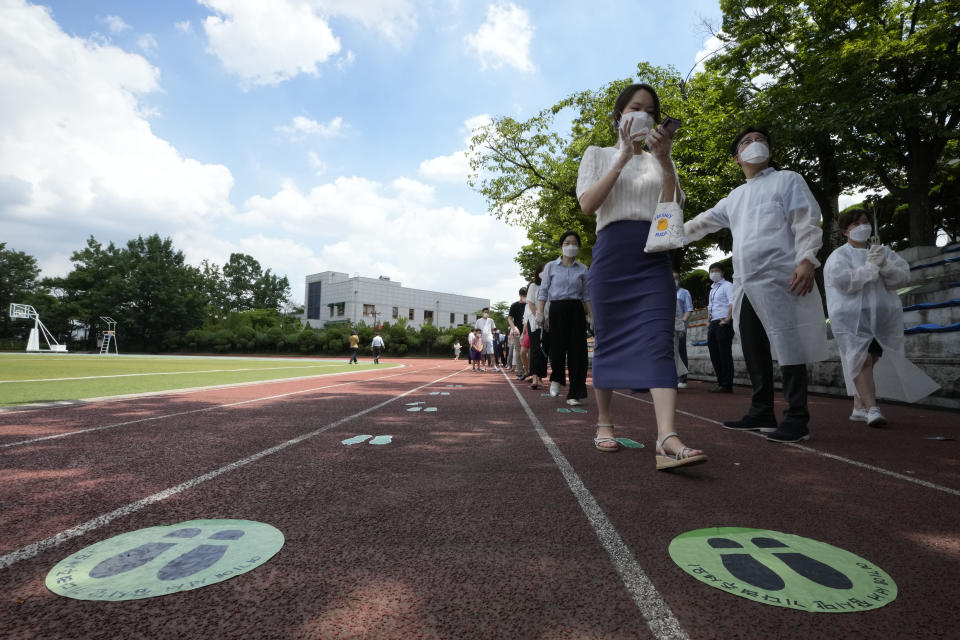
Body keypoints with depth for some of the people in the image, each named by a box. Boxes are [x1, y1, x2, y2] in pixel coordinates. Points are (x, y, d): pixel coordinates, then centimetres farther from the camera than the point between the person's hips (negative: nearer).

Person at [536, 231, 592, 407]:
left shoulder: (582, 269, 11)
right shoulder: (551, 266, 6)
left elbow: (586, 295, 14)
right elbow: (543, 291, 6)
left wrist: (591, 315, 6)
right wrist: (539, 312, -4)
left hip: (576, 310, 2)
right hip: (557, 309, -2)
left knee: (577, 351, -3)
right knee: (557, 347, -6)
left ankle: (575, 394, 4)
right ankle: (556, 379, 26)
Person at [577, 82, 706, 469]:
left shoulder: (660, 162, 20)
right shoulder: (598, 155, 14)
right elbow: (587, 205, -3)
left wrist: (665, 162, -4)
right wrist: (623, 159, -7)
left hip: (654, 256, 2)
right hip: (612, 251, -1)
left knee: (659, 341, -14)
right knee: (609, 341, 2)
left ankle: (667, 440, -24)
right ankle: (604, 424, 17)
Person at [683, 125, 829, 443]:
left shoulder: (788, 180, 7)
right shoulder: (735, 197, 23)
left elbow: (807, 223, -3)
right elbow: (704, 221, 30)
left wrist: (806, 260, -17)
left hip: (779, 278, -6)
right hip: (745, 284, 6)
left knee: (788, 348, -7)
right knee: (754, 352, 8)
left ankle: (797, 419, 0)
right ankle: (762, 413, 17)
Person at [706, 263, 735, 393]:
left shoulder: (727, 286, -2)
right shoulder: (712, 289, 23)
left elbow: (733, 303, -14)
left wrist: (727, 319, -21)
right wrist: (709, 321, 17)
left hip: (723, 323, -8)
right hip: (713, 324, 8)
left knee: (725, 354, -6)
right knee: (714, 353, 8)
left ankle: (726, 385, -1)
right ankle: (720, 382, 16)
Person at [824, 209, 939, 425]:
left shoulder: (883, 252, 17)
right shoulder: (839, 256, 2)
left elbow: (903, 277, 6)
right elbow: (843, 282, -13)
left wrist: (884, 266, -11)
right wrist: (870, 266, -10)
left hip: (882, 316, 4)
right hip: (852, 316, -4)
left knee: (870, 360, 3)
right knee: (861, 359, -15)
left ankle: (859, 407, 11)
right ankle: (872, 409, -21)